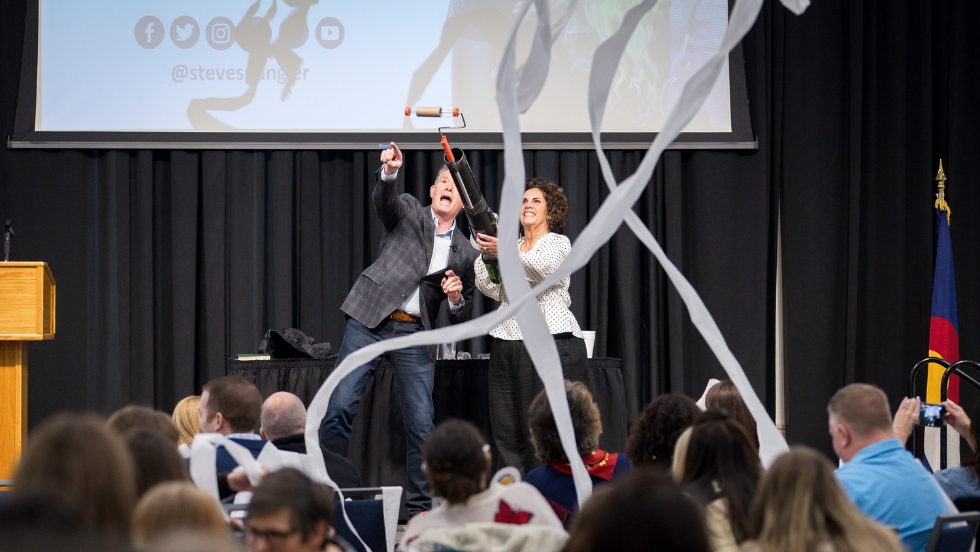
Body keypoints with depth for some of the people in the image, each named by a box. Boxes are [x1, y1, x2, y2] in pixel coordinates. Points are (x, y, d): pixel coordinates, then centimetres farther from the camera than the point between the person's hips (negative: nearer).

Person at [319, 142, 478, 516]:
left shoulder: (465, 253, 16)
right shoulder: (408, 212, 10)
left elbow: (463, 316, 20)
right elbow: (383, 201, -15)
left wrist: (457, 298, -3)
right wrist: (389, 172, -35)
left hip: (414, 335, 2)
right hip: (370, 320, -2)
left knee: (421, 425, -3)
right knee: (339, 408, -10)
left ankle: (420, 507, 6)